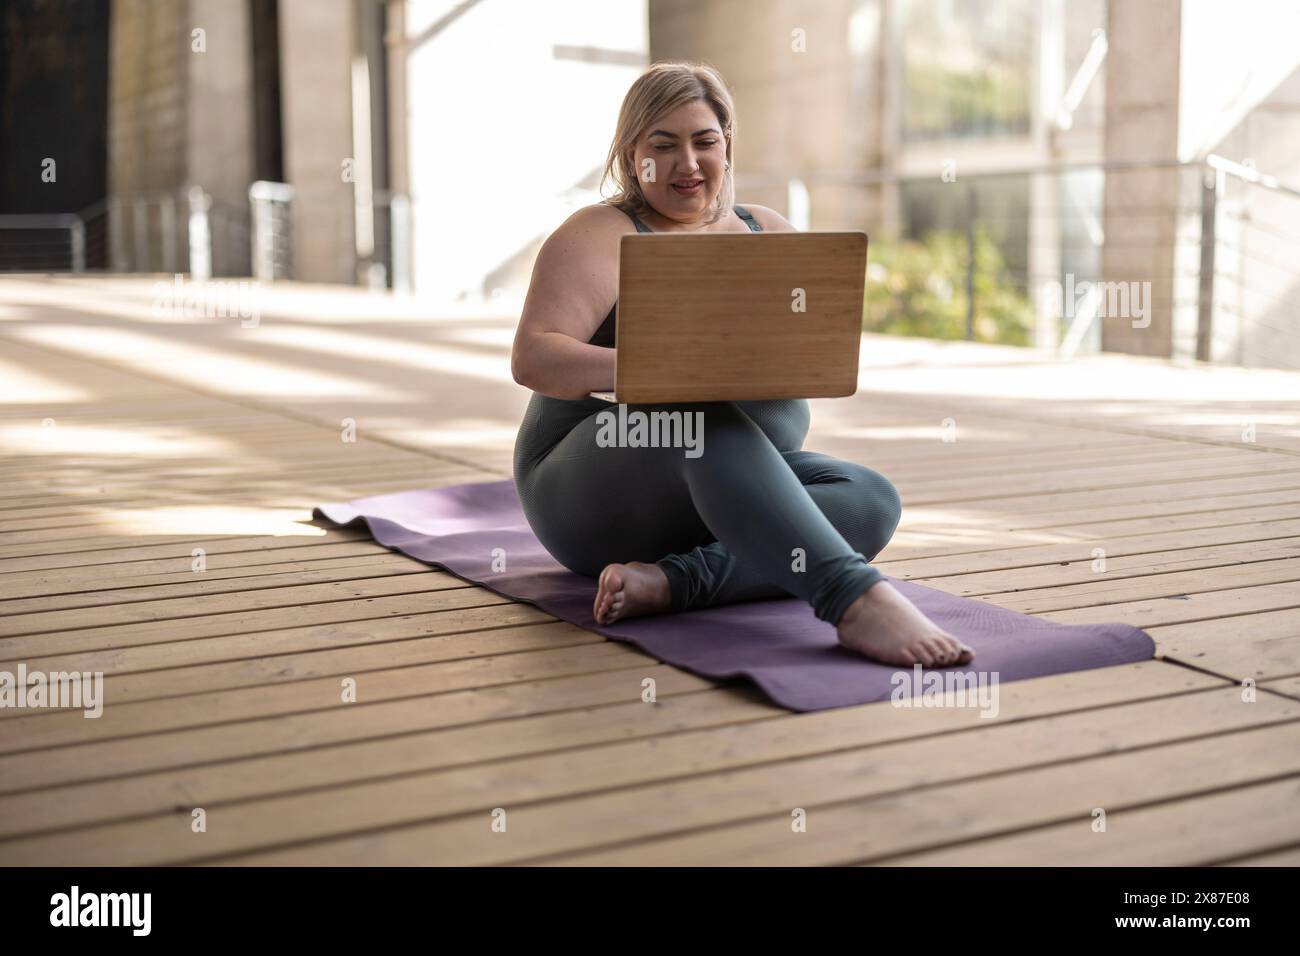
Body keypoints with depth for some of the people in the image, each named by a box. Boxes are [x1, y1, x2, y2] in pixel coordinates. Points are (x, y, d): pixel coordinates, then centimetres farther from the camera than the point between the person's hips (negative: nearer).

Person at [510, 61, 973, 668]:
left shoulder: (768, 234, 14)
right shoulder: (600, 236, -2)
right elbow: (530, 358, -15)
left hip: (726, 481, 5)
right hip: (595, 493, -5)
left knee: (872, 499, -22)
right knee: (707, 411, -37)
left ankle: (670, 582, -36)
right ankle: (855, 598, -50)